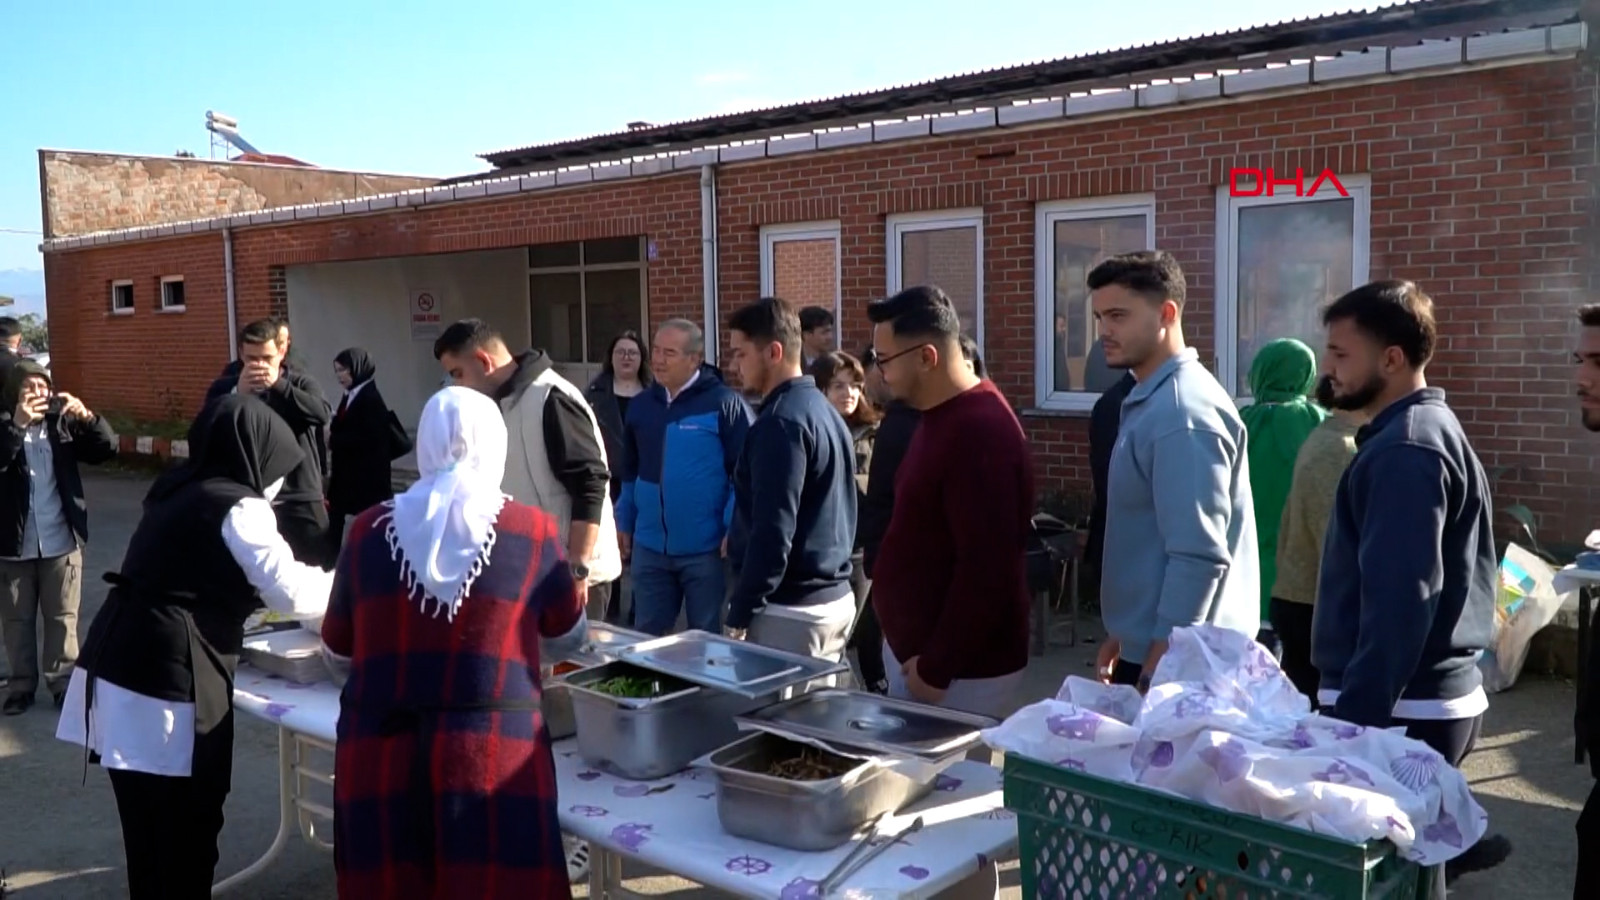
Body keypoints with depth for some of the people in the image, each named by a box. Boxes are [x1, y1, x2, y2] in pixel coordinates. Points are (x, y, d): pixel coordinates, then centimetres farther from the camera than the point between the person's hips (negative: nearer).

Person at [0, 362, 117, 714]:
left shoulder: (63, 425, 1)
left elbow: (108, 448, -8)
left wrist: (87, 417, -24)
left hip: (61, 543, 0)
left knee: (62, 618, 8)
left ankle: (63, 681, 19)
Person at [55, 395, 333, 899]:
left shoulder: (180, 489, 15)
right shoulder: (237, 507, -10)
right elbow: (293, 593, -8)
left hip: (119, 663, 8)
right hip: (166, 678, -8)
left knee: (147, 825, 18)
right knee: (186, 827, 5)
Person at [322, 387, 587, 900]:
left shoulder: (369, 530, 4)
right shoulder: (534, 531, -1)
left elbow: (339, 651, 17)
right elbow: (569, 638, 15)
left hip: (379, 758, 2)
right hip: (493, 760, -2)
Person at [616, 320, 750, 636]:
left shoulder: (724, 402, -9)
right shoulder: (641, 405, 9)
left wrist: (733, 529, -17)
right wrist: (624, 521, 16)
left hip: (705, 549, -5)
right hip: (650, 548, 6)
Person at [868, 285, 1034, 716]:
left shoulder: (978, 431, -22)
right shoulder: (945, 416, 9)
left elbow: (985, 569, -26)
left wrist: (935, 669, -20)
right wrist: (915, 653, 15)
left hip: (962, 670, -9)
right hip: (917, 646, 9)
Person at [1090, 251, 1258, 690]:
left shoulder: (1182, 413, -20)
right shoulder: (1150, 401, 10)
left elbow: (1200, 557, -24)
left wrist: (1156, 671, -22)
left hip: (1174, 659, -9)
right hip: (1147, 646, 9)